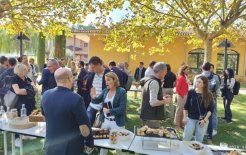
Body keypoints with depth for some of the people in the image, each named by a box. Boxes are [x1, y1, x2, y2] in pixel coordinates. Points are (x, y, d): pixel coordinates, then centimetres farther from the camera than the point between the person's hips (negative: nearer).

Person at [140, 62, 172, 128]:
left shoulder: (150, 80, 9)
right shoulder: (154, 82, -20)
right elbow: (153, 103, -26)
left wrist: (162, 98, 11)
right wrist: (165, 101, -12)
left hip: (148, 115, 10)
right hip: (151, 117, -10)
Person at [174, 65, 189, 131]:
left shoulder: (184, 77, 12)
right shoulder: (181, 78, -15)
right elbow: (177, 88, -19)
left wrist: (186, 95, 8)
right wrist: (182, 95, -13)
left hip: (184, 96, 9)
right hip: (181, 96, -9)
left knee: (182, 110, 16)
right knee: (179, 110, -1)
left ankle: (180, 123, 27)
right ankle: (177, 125, 7)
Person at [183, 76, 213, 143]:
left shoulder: (209, 95, -4)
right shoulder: (191, 92, -3)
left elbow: (210, 110, -1)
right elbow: (186, 106, 3)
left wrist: (205, 120, -10)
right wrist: (184, 117, 0)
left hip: (202, 120, 0)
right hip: (191, 119, 0)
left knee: (199, 140, 12)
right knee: (186, 138, 2)